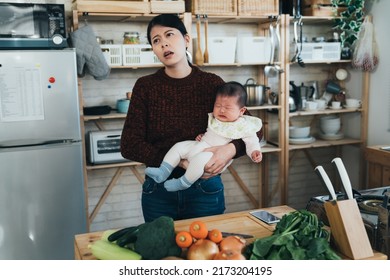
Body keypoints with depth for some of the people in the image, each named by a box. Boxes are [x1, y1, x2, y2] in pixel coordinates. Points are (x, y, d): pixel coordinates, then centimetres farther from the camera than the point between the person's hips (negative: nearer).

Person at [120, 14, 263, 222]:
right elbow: (129, 145, -8)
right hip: (159, 191, 1)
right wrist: (179, 160, -19)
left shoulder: (212, 83, -5)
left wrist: (231, 149, -24)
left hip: (205, 189, 0)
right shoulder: (145, 86, -5)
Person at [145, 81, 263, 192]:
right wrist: (201, 135, 12)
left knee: (199, 158, -35)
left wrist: (254, 151, -20)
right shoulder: (213, 119, 14)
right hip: (200, 146, 8)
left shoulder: (243, 126, -4)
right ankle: (163, 172, -3)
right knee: (178, 146, -1)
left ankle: (184, 183, -16)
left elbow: (251, 141, -2)